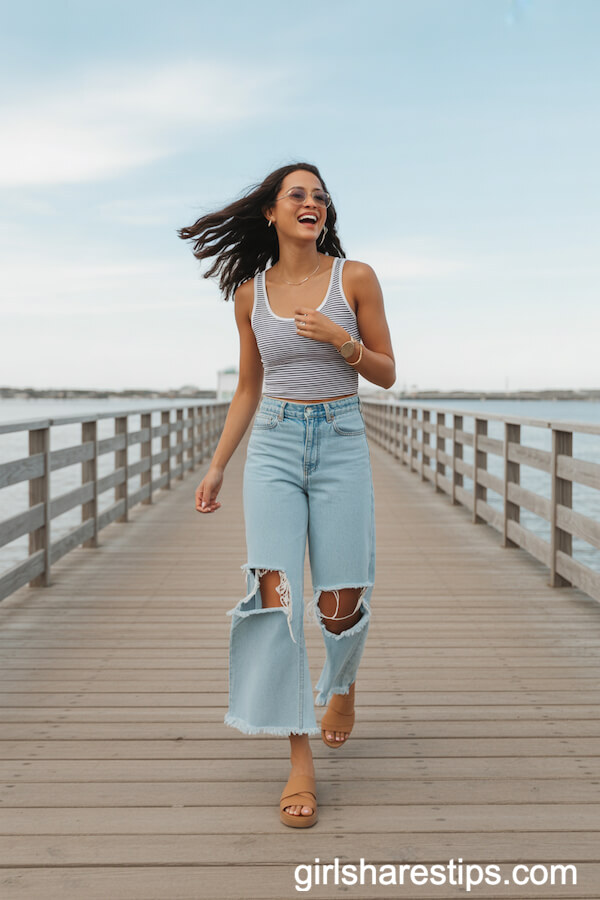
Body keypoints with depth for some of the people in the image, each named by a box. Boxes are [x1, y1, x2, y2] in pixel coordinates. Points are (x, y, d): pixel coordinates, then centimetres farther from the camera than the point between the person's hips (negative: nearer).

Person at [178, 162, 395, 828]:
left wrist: (341, 342, -15)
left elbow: (387, 374, 4)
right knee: (276, 592, -12)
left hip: (341, 443, -1)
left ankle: (342, 682, 38)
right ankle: (299, 758, -3)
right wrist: (216, 466, 13)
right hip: (273, 446, 1)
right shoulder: (251, 291, 7)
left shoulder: (356, 278, 1)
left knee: (340, 604, 0)